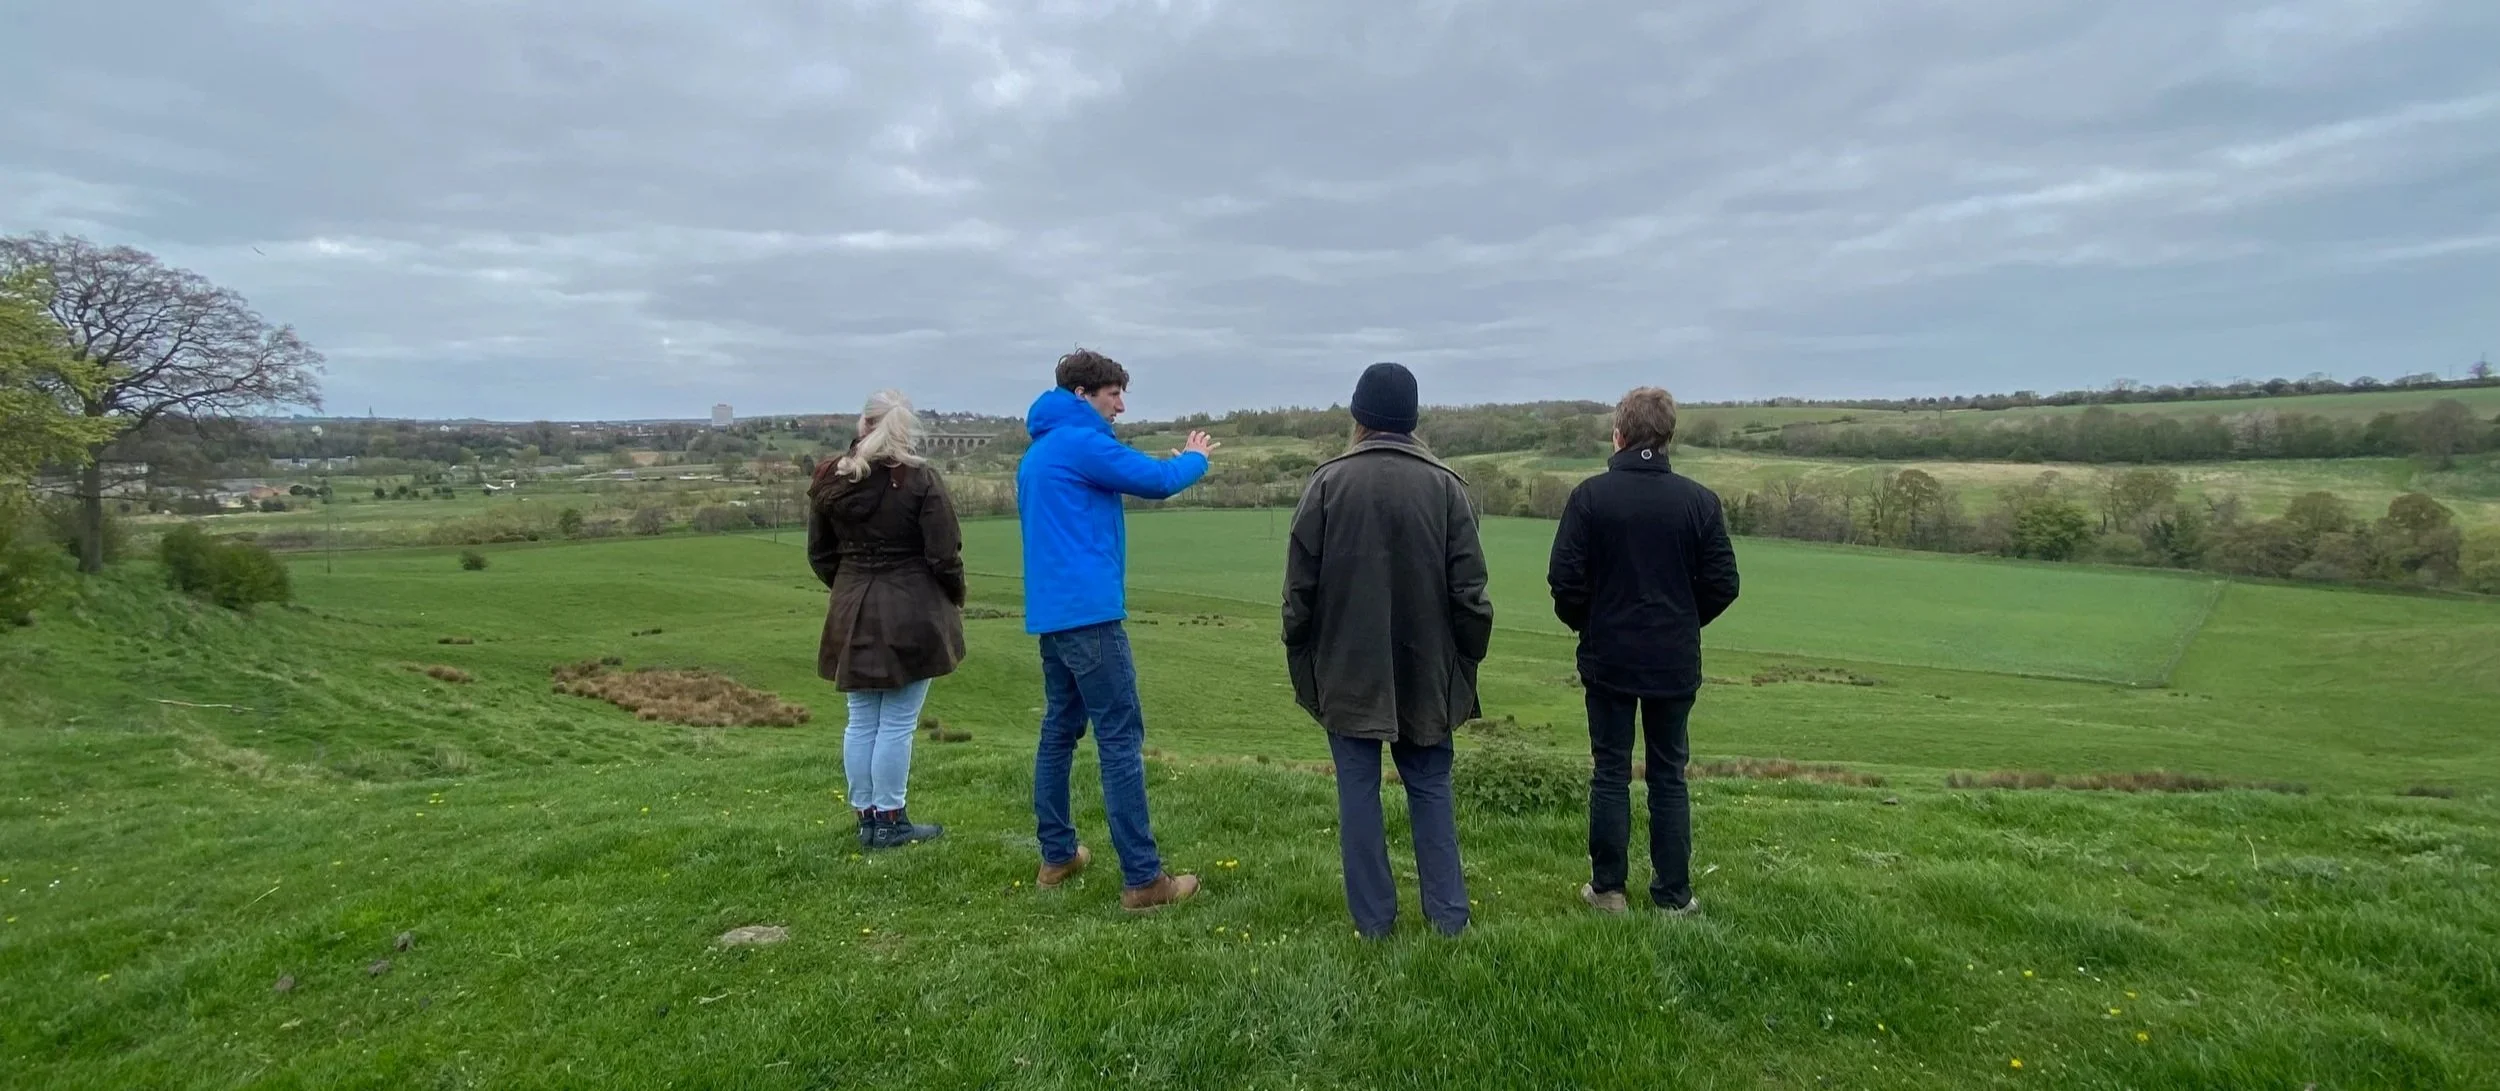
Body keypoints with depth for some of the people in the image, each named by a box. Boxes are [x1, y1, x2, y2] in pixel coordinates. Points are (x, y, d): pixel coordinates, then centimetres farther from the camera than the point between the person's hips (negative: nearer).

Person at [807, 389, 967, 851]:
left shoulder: (830, 481, 3)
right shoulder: (921, 480, -12)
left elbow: (819, 554, 10)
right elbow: (945, 556, -12)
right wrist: (955, 600, 5)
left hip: (854, 616, 5)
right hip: (912, 616, -5)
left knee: (861, 721, 13)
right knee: (897, 724, 2)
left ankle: (865, 816, 21)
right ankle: (890, 821, 9)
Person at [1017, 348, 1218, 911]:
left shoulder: (1038, 451, 18)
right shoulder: (1081, 441, -11)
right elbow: (1157, 480, -10)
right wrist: (1194, 458, 8)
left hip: (1050, 609, 10)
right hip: (1088, 610, -10)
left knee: (1060, 729, 15)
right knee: (1121, 738, -7)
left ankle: (1057, 855, 23)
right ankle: (1143, 879, -4)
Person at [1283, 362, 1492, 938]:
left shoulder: (1329, 481, -6)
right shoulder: (1444, 484, -3)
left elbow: (1300, 586, -4)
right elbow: (1469, 589, -2)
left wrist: (1300, 655, 7)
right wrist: (1466, 659, 9)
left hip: (1347, 671, -1)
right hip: (1425, 672, 2)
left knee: (1358, 791, 7)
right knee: (1430, 787, 13)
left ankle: (1372, 917, 15)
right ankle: (1448, 913, 17)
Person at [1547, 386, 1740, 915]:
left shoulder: (1591, 495, -9)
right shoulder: (1700, 500, -4)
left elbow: (1565, 578, -11)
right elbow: (1722, 583, -1)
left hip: (1608, 658, -1)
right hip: (1675, 662, 2)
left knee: (1610, 773, 9)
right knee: (1669, 776, 11)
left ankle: (1608, 888, 15)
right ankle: (1673, 893, 17)